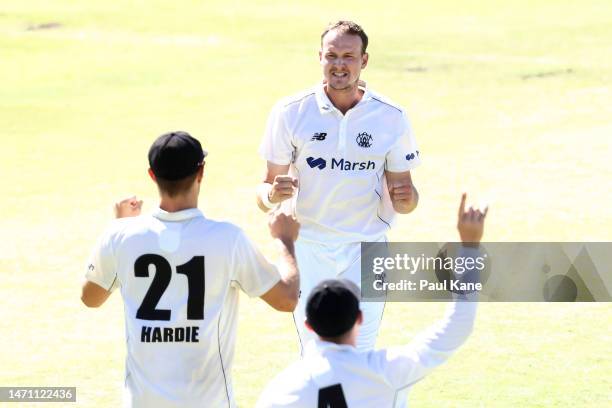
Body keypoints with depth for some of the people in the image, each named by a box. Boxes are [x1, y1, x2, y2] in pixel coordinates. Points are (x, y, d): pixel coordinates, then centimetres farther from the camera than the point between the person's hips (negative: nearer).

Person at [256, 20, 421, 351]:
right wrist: (272, 194, -26)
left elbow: (402, 191, 5)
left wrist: (405, 199, -19)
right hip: (307, 246, 0)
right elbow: (265, 192, -2)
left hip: (366, 249, 0)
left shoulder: (391, 118, -2)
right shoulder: (290, 112, -4)